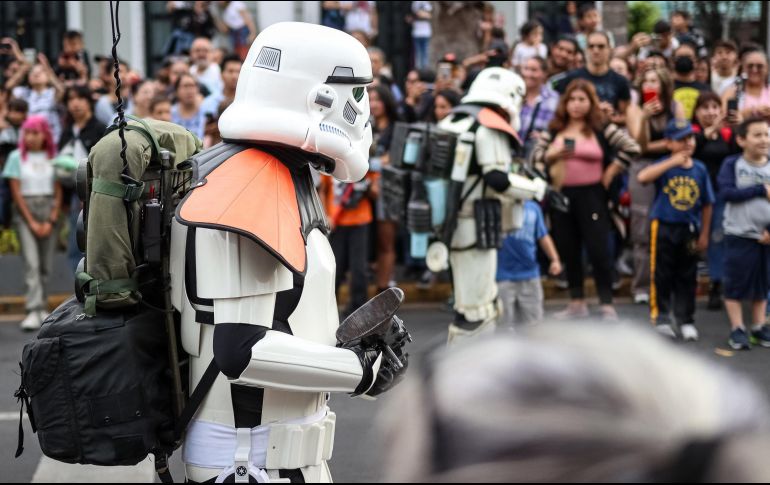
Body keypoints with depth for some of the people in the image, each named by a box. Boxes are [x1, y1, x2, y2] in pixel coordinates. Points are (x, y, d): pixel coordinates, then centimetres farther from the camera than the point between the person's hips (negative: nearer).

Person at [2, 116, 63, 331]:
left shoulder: (53, 157, 7)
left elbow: (58, 192, 6)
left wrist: (51, 220, -5)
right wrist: (32, 222, -7)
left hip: (49, 210, 2)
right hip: (25, 211, -2)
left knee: (46, 265, 3)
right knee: (31, 262, -14)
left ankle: (41, 307, 14)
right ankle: (34, 311, -20)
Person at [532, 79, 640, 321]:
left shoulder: (602, 128, -2)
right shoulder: (554, 130, 8)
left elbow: (632, 148, -7)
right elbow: (535, 157, 6)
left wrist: (611, 172, -7)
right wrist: (551, 155, -14)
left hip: (591, 195, -4)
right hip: (561, 196, 4)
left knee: (598, 251, -6)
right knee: (568, 252, 10)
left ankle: (607, 307, -1)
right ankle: (577, 303, 20)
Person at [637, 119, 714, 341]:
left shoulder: (700, 169, 3)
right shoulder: (664, 166, -6)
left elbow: (706, 204, 8)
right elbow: (642, 177, -28)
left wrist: (704, 234, 6)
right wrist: (672, 162, -28)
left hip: (689, 230, 3)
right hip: (663, 227, -3)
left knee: (687, 278, 9)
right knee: (661, 275, 2)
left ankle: (686, 321, 18)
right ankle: (660, 318, 11)